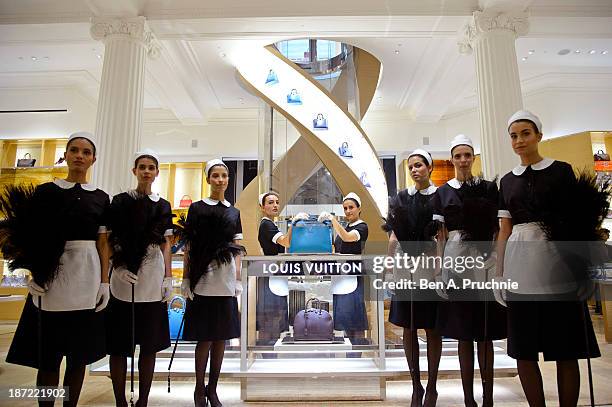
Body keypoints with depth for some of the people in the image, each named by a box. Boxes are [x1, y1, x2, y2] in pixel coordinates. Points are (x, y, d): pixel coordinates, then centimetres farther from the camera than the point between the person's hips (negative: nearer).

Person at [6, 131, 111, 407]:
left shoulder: (101, 198, 7)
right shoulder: (46, 191, 2)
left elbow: (103, 243, 7)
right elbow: (34, 237, 1)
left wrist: (104, 282, 2)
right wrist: (34, 276, -10)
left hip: (88, 278, 2)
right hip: (52, 276, -2)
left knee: (80, 355, 10)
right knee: (48, 356, 4)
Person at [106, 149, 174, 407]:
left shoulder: (163, 206, 10)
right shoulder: (120, 201, 4)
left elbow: (166, 245, 10)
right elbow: (110, 240, 1)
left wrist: (168, 278, 4)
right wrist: (119, 267, -14)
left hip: (153, 282, 2)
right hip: (124, 279, -2)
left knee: (149, 344, 8)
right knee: (119, 345, 3)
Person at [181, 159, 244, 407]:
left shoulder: (234, 212, 12)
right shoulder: (197, 208, 3)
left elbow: (237, 249, 12)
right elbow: (189, 247, 2)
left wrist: (238, 280, 5)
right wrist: (185, 280, -3)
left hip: (226, 281, 3)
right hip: (203, 279, -3)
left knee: (221, 336, 8)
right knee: (204, 337, 2)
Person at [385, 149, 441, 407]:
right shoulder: (401, 198, 8)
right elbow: (393, 237, 7)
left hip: (431, 269, -2)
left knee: (432, 328, 6)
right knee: (409, 328, 7)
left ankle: (431, 386, 21)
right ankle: (416, 385, 23)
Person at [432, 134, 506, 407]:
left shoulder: (489, 188, 8)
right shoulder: (442, 192, 7)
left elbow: (497, 228, 8)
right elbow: (440, 235, 5)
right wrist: (438, 271, 0)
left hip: (484, 259, 0)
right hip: (455, 259, 0)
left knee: (485, 334, 5)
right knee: (463, 334, 7)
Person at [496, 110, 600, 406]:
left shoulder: (561, 171, 4)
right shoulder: (507, 182, 12)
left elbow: (577, 219, 1)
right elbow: (504, 231, 11)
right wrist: (499, 274, 8)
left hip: (557, 263, -3)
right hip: (520, 267, 3)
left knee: (565, 350, 4)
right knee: (523, 351, 7)